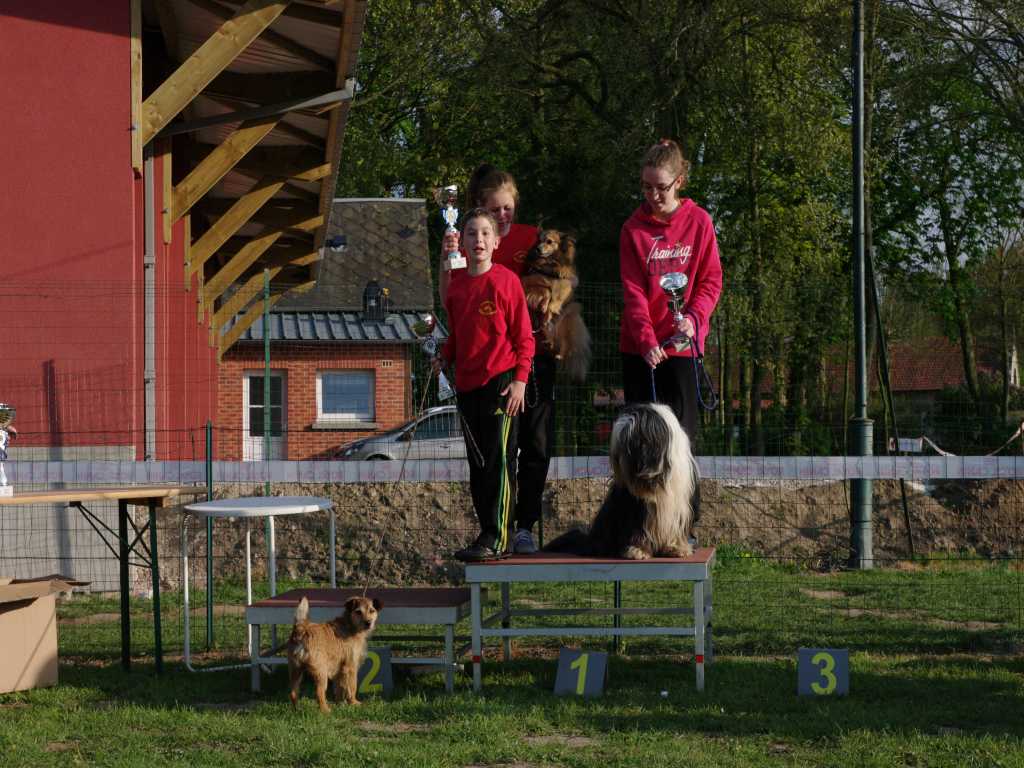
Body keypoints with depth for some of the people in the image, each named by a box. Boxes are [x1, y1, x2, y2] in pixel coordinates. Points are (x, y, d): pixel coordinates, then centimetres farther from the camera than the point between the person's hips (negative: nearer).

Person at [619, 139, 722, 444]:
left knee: (681, 428, 0)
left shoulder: (699, 221, -1)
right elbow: (633, 291, -6)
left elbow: (711, 280, 1)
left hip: (683, 344, 0)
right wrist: (646, 340, -19)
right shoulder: (634, 228, -1)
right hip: (639, 347, 0)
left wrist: (693, 318, -17)